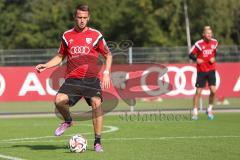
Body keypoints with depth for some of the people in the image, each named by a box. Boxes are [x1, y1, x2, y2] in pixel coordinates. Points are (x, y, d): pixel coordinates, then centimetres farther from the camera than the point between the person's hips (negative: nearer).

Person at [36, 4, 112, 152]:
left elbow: (108, 55, 13)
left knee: (96, 103, -22)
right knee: (59, 100, -22)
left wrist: (106, 73, -1)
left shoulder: (96, 35, 4)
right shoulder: (67, 36, 11)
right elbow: (60, 56, 23)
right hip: (72, 79, 2)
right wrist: (45, 66, 9)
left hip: (91, 78, -2)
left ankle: (98, 142, -11)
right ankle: (67, 121, 12)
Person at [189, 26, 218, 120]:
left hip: (211, 70, 3)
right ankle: (195, 112, 9)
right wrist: (196, 59, -23)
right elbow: (191, 55, -5)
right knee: (198, 92, -2)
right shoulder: (199, 44, -12)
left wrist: (214, 58, -2)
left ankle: (210, 109, 14)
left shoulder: (214, 42, 0)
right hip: (201, 71, -3)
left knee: (213, 91, -7)